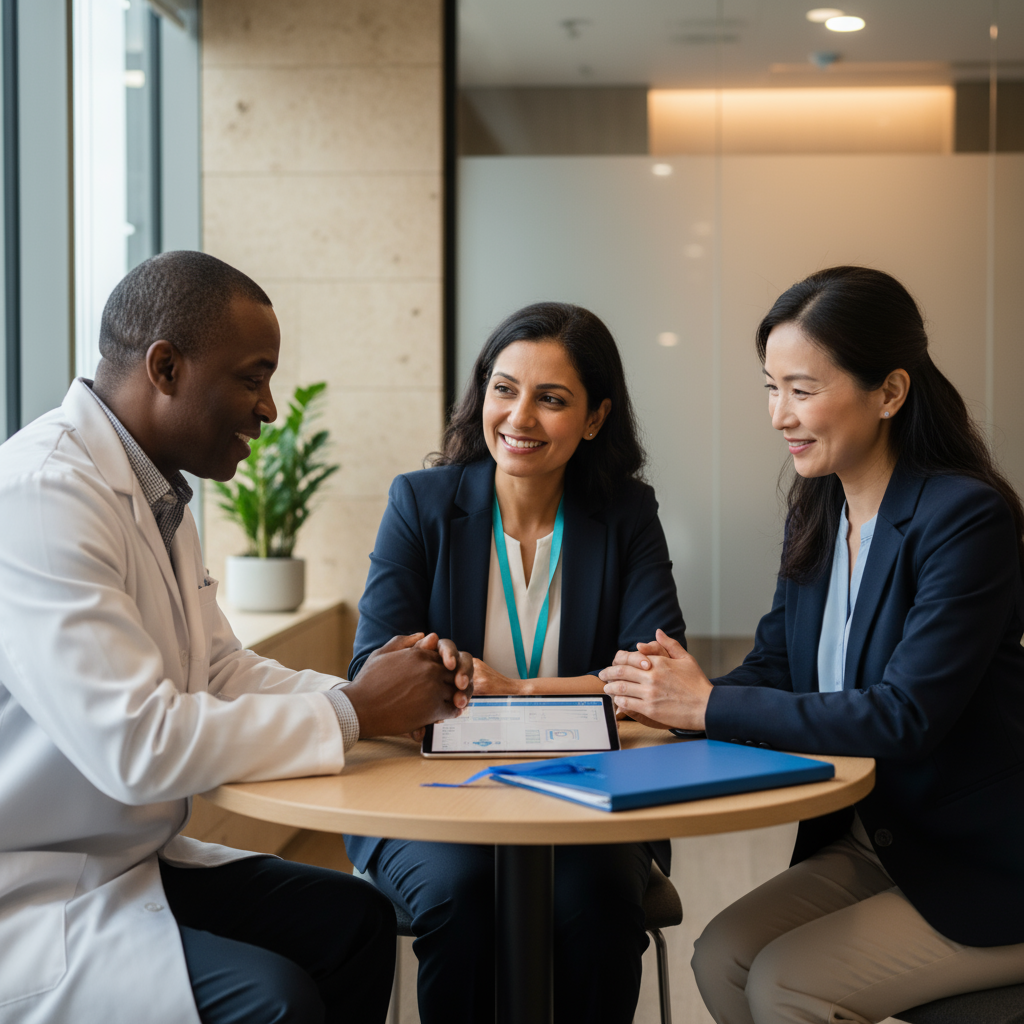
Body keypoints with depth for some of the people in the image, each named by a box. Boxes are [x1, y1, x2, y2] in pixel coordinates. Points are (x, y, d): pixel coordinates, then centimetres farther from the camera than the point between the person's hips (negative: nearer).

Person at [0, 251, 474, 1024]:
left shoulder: (162, 493, 8)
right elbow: (137, 744, -30)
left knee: (355, 917, 7)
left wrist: (369, 693, -5)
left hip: (134, 862, 10)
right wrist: (353, 714, -19)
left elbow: (220, 671, 12)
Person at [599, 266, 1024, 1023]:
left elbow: (906, 717, -27)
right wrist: (668, 692, -17)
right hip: (867, 841, 7)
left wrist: (710, 706, -25)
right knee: (721, 957, -9)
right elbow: (774, 670, 4)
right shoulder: (816, 513, 4)